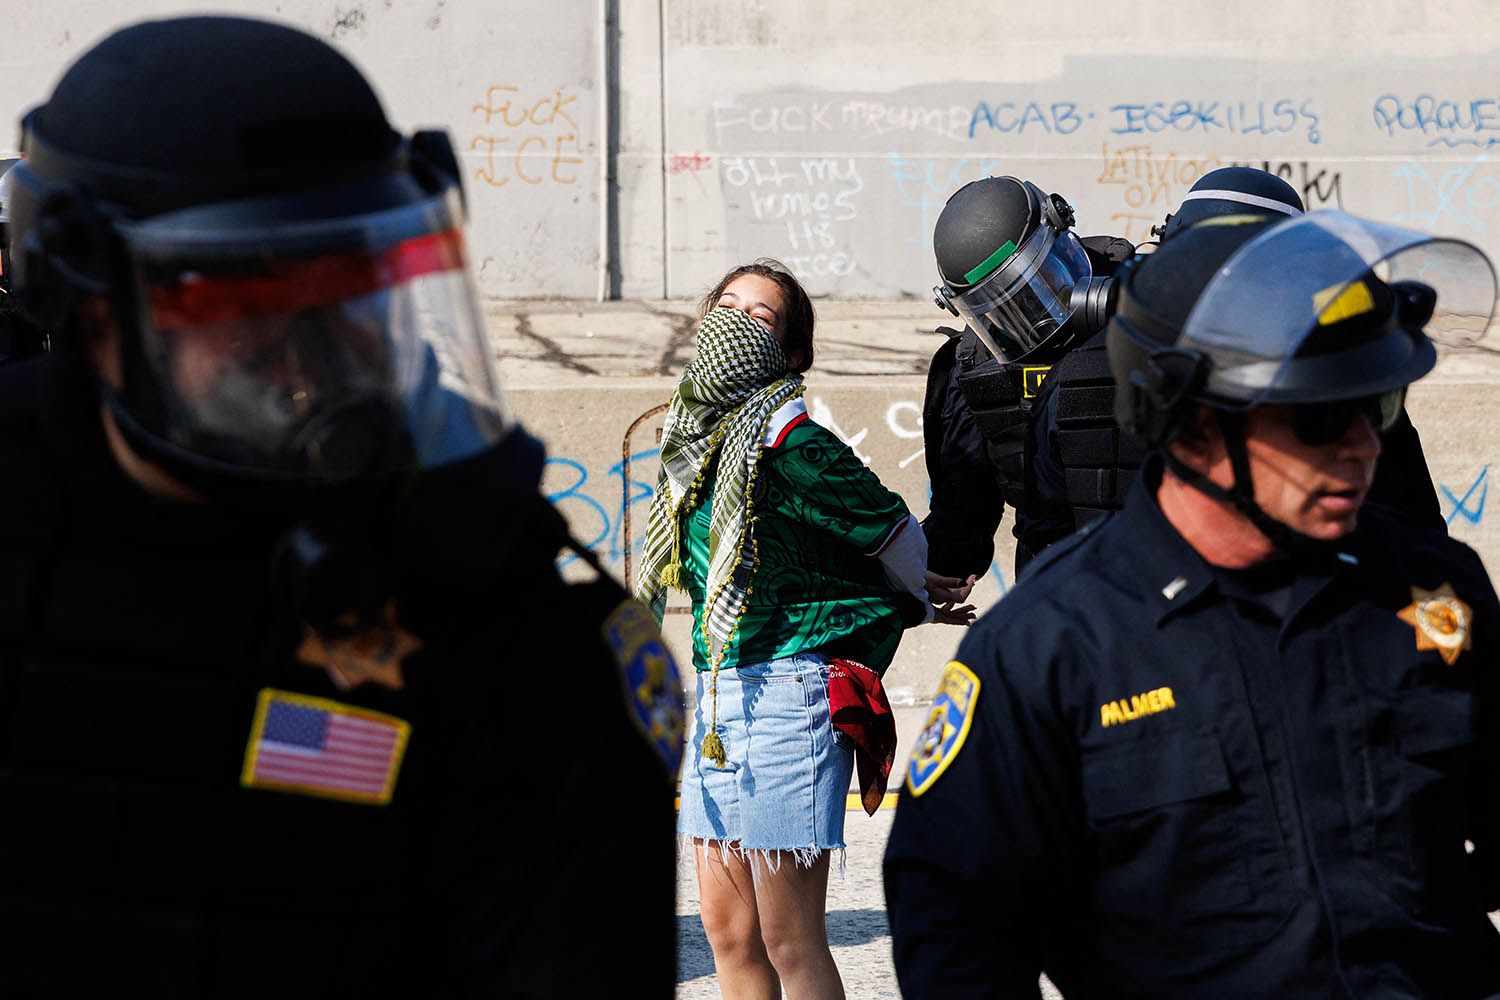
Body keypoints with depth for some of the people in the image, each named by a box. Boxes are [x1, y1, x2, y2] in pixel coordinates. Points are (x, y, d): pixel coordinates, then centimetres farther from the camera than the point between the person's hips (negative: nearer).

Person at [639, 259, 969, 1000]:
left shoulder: (788, 440, -13)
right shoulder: (694, 437, 12)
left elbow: (897, 536, -4)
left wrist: (911, 608, 16)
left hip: (787, 689, -8)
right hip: (717, 693, 8)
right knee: (729, 934, 11)